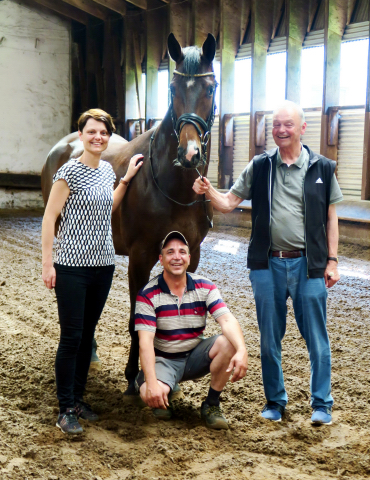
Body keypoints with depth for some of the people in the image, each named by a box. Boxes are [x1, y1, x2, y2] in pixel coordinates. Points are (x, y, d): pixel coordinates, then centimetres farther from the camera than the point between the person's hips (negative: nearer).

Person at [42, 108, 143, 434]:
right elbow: (49, 218, -9)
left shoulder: (107, 170, 9)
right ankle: (66, 409, 10)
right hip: (72, 267, -6)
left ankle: (78, 398, 26)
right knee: (71, 337, -2)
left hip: (103, 265, 6)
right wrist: (47, 264, -12)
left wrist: (127, 179, 17)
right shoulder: (69, 171, -10)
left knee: (88, 334, 13)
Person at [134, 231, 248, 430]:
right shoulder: (148, 294, -14)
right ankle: (164, 399, 8)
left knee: (228, 342, -26)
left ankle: (211, 404, -6)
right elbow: (145, 341, -20)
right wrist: (151, 383, -32)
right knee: (150, 395, -34)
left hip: (196, 356, 3)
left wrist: (241, 350, -40)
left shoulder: (205, 287, -6)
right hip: (164, 359, -3)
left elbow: (227, 320, -19)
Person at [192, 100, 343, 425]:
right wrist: (208, 192, -16)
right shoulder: (259, 167, 4)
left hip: (308, 264, -1)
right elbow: (228, 203, 4)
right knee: (270, 340, 11)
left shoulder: (322, 168, 1)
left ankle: (322, 405, 21)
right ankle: (275, 402, 27)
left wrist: (332, 260, 1)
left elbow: (331, 218, 5)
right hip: (267, 264, 2)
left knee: (316, 338, 5)